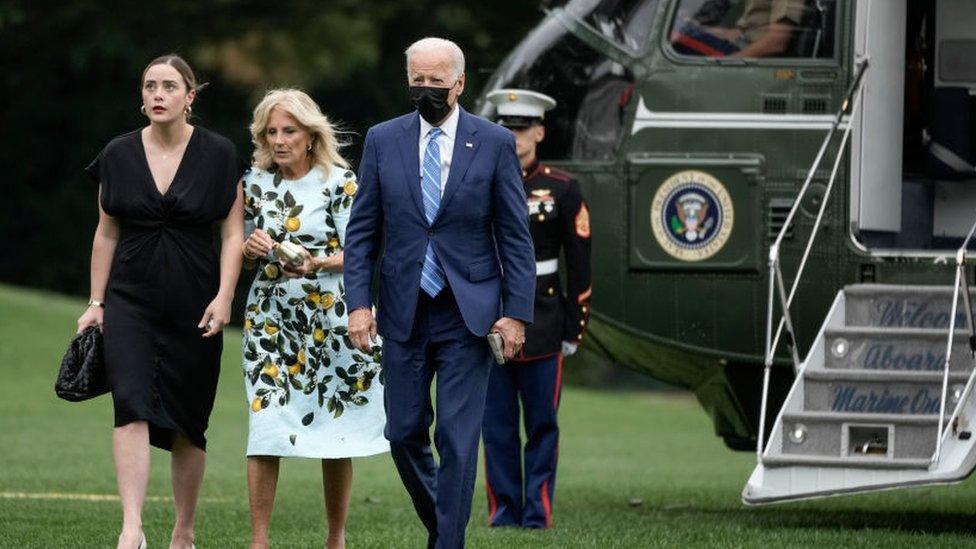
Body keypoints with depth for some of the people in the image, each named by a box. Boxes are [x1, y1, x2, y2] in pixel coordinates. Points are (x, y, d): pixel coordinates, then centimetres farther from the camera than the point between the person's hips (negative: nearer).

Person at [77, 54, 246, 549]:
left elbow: (233, 233, -1)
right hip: (131, 301, 1)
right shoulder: (118, 156, 4)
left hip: (193, 304, -1)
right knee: (132, 406, -18)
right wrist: (95, 303, 9)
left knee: (187, 423, 5)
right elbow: (106, 233, 11)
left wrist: (224, 297, -12)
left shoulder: (218, 155, -1)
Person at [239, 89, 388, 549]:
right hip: (270, 315, 2)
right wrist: (251, 248, -7)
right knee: (265, 424, -9)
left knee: (334, 426, 3)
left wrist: (317, 263, -26)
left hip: (330, 316, -2)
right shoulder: (256, 183, 7)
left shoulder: (340, 182, -5)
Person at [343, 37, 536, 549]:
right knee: (404, 433, 6)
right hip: (404, 312, 2)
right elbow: (362, 231, 6)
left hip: (468, 313, -2)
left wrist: (516, 312, -5)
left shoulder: (494, 143, 0)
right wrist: (358, 302, -4)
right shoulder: (383, 140, 5)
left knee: (458, 437, -7)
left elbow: (515, 235, 1)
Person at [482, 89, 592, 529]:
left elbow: (579, 265, 3)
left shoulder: (561, 190, 1)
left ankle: (537, 514, 6)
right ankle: (504, 512, 9)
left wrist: (574, 329, -1)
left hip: (542, 326, -2)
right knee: (497, 427, 4)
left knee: (542, 426, 1)